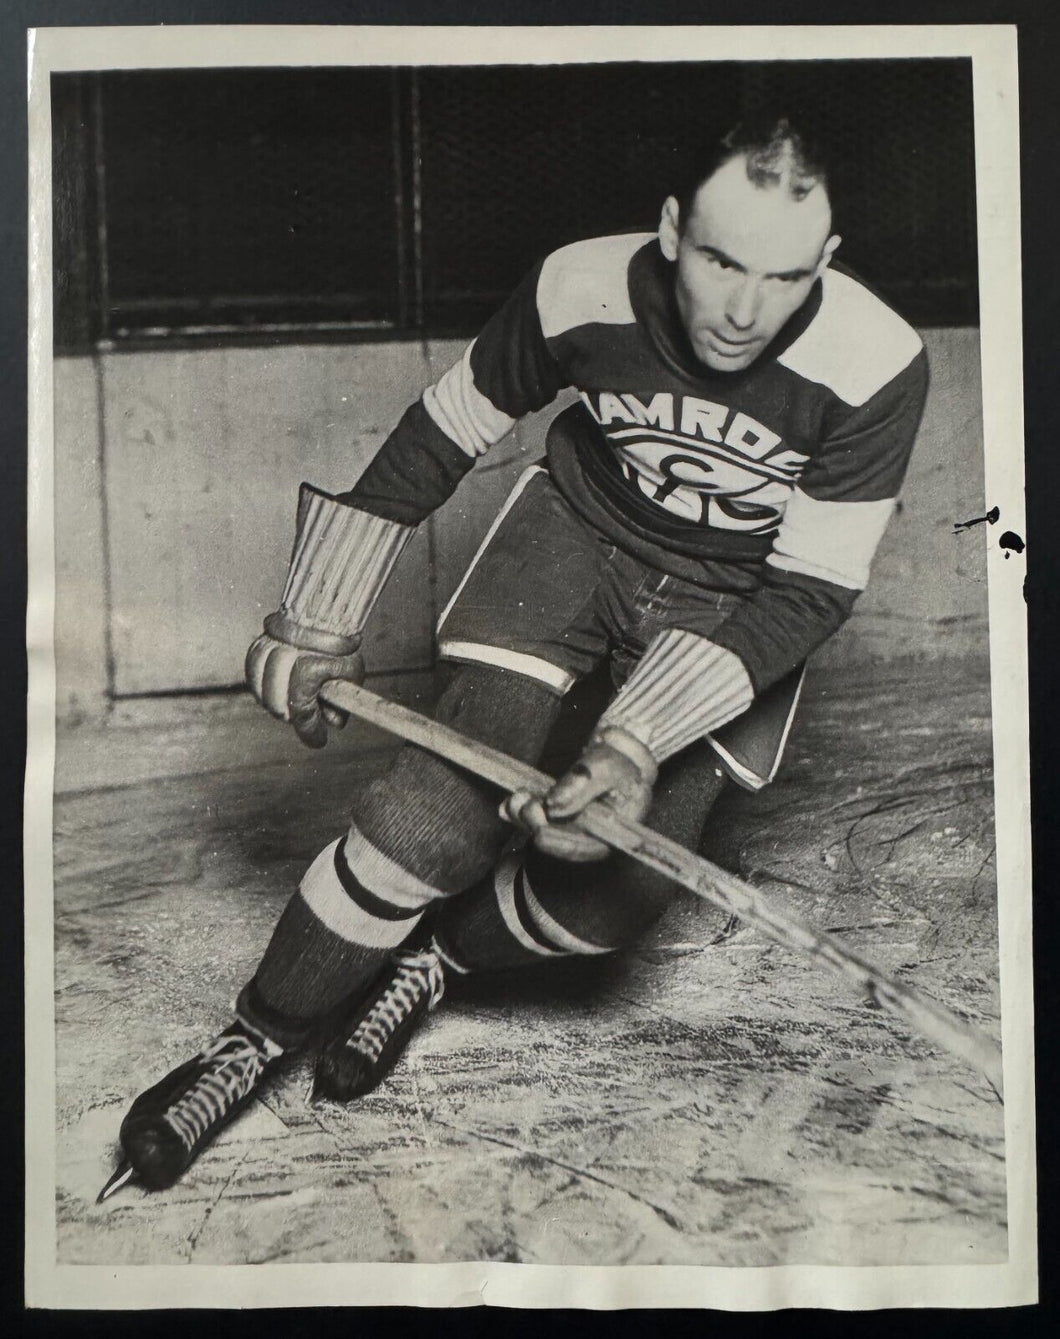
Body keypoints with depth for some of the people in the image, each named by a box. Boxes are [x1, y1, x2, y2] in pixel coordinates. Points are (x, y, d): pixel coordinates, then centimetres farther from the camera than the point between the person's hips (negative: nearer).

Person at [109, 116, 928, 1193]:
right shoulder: (581, 291, -21)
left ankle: (429, 954, 17)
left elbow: (810, 591, -21)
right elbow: (440, 436, -7)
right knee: (445, 807, -19)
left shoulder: (875, 366, -24)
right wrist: (318, 629, -5)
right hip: (578, 528, 0)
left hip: (737, 603, 1)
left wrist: (637, 743, -32)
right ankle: (257, 1038, 3)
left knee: (614, 893, -14)